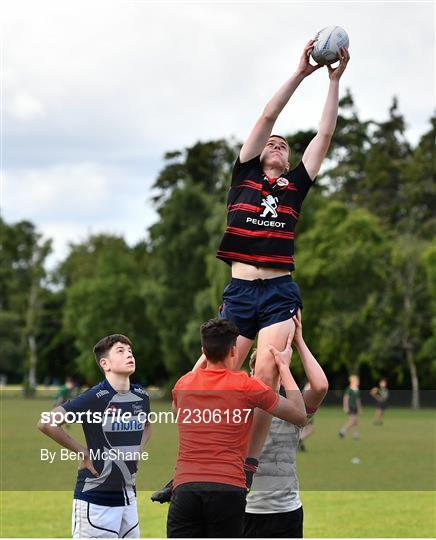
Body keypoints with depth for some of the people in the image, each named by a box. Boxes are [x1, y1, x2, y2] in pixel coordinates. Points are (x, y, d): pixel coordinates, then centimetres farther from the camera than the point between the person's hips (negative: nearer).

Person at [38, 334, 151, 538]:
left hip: (128, 497, 7)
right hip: (95, 500, -7)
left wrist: (138, 451, 12)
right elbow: (46, 423, -19)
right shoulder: (95, 397, -14)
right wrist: (83, 453, -13)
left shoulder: (141, 396, 6)